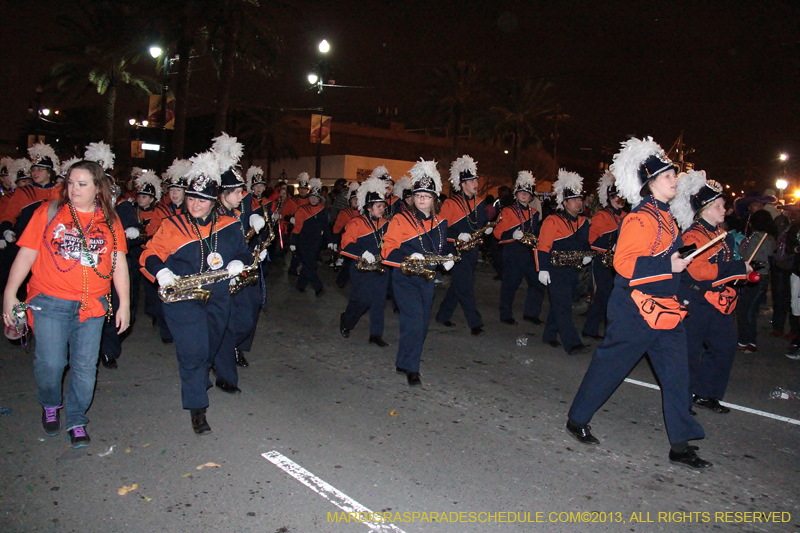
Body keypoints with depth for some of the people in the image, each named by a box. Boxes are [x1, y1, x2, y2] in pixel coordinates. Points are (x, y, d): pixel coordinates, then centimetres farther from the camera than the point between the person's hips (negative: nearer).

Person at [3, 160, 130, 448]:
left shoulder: (110, 220, 7)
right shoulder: (50, 211, 2)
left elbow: (119, 263, 8)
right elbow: (26, 253, 3)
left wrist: (124, 304, 5)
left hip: (92, 305, 2)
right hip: (50, 302, -1)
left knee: (85, 366, 2)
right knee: (50, 362, -2)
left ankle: (77, 421, 20)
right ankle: (50, 406, 29)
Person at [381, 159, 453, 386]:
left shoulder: (441, 223, 8)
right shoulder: (401, 220, -7)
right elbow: (388, 250, -12)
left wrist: (447, 259, 3)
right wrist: (409, 257, -27)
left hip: (427, 280, 6)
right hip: (405, 279, -6)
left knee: (422, 324, 12)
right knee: (414, 322, -15)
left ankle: (404, 363, 31)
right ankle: (410, 369, -1)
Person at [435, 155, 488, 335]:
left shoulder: (480, 203, 10)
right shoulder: (450, 203, -10)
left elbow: (481, 225, 21)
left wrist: (486, 229, -1)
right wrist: (458, 236, -24)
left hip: (472, 251, 7)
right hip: (456, 250, -7)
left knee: (459, 285, 14)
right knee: (465, 286, -8)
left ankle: (443, 315, 28)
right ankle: (475, 323, -2)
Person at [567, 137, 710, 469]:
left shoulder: (664, 215, 13)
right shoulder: (641, 217, -16)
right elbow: (624, 263, -24)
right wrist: (669, 265, -24)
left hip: (665, 309, 9)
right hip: (637, 309, -9)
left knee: (676, 374, 8)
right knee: (610, 365, 3)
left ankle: (681, 445, 16)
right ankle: (577, 420, 22)